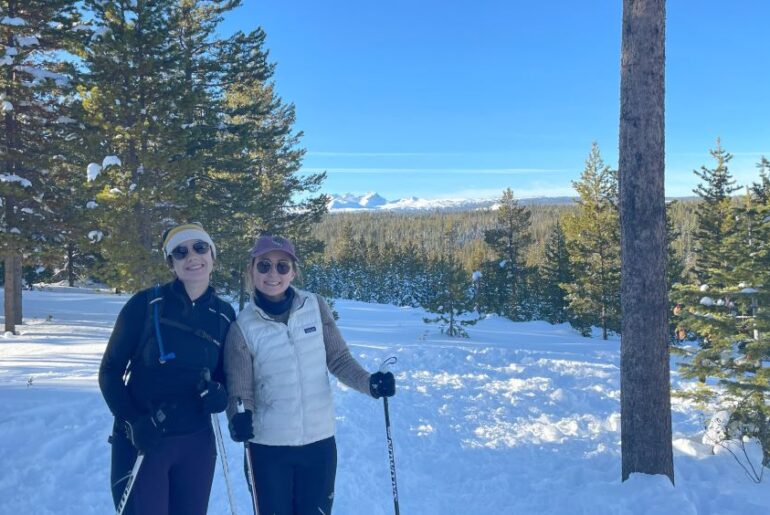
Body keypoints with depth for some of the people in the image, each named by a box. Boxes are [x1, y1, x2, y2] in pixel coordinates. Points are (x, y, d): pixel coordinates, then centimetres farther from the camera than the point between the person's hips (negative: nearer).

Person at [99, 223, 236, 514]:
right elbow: (110, 371, -4)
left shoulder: (224, 315, 1)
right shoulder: (145, 304, -9)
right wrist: (133, 422, -16)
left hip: (197, 444, 4)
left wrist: (219, 393, -8)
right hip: (140, 441, -3)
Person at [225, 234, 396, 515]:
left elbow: (338, 357, 2)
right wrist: (240, 420, -27)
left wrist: (368, 382, -14)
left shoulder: (315, 306, -5)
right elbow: (240, 392, -7)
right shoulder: (243, 326, -9)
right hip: (268, 447, -2)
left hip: (319, 442, 2)